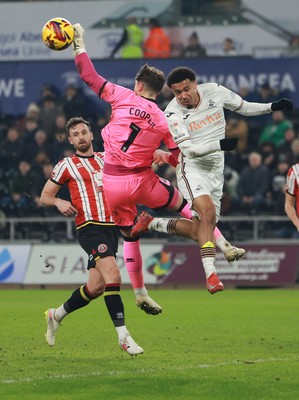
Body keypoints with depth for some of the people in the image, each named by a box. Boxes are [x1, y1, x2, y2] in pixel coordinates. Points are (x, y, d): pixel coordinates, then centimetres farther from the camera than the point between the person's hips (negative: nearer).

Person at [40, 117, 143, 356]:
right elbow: (45, 195, 9)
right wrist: (59, 202, -14)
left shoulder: (107, 158, 17)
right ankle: (124, 336, -24)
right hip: (90, 227, -6)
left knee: (96, 287, 6)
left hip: (112, 226, 6)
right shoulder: (66, 165, 5)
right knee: (113, 276, -23)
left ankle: (56, 315, 30)